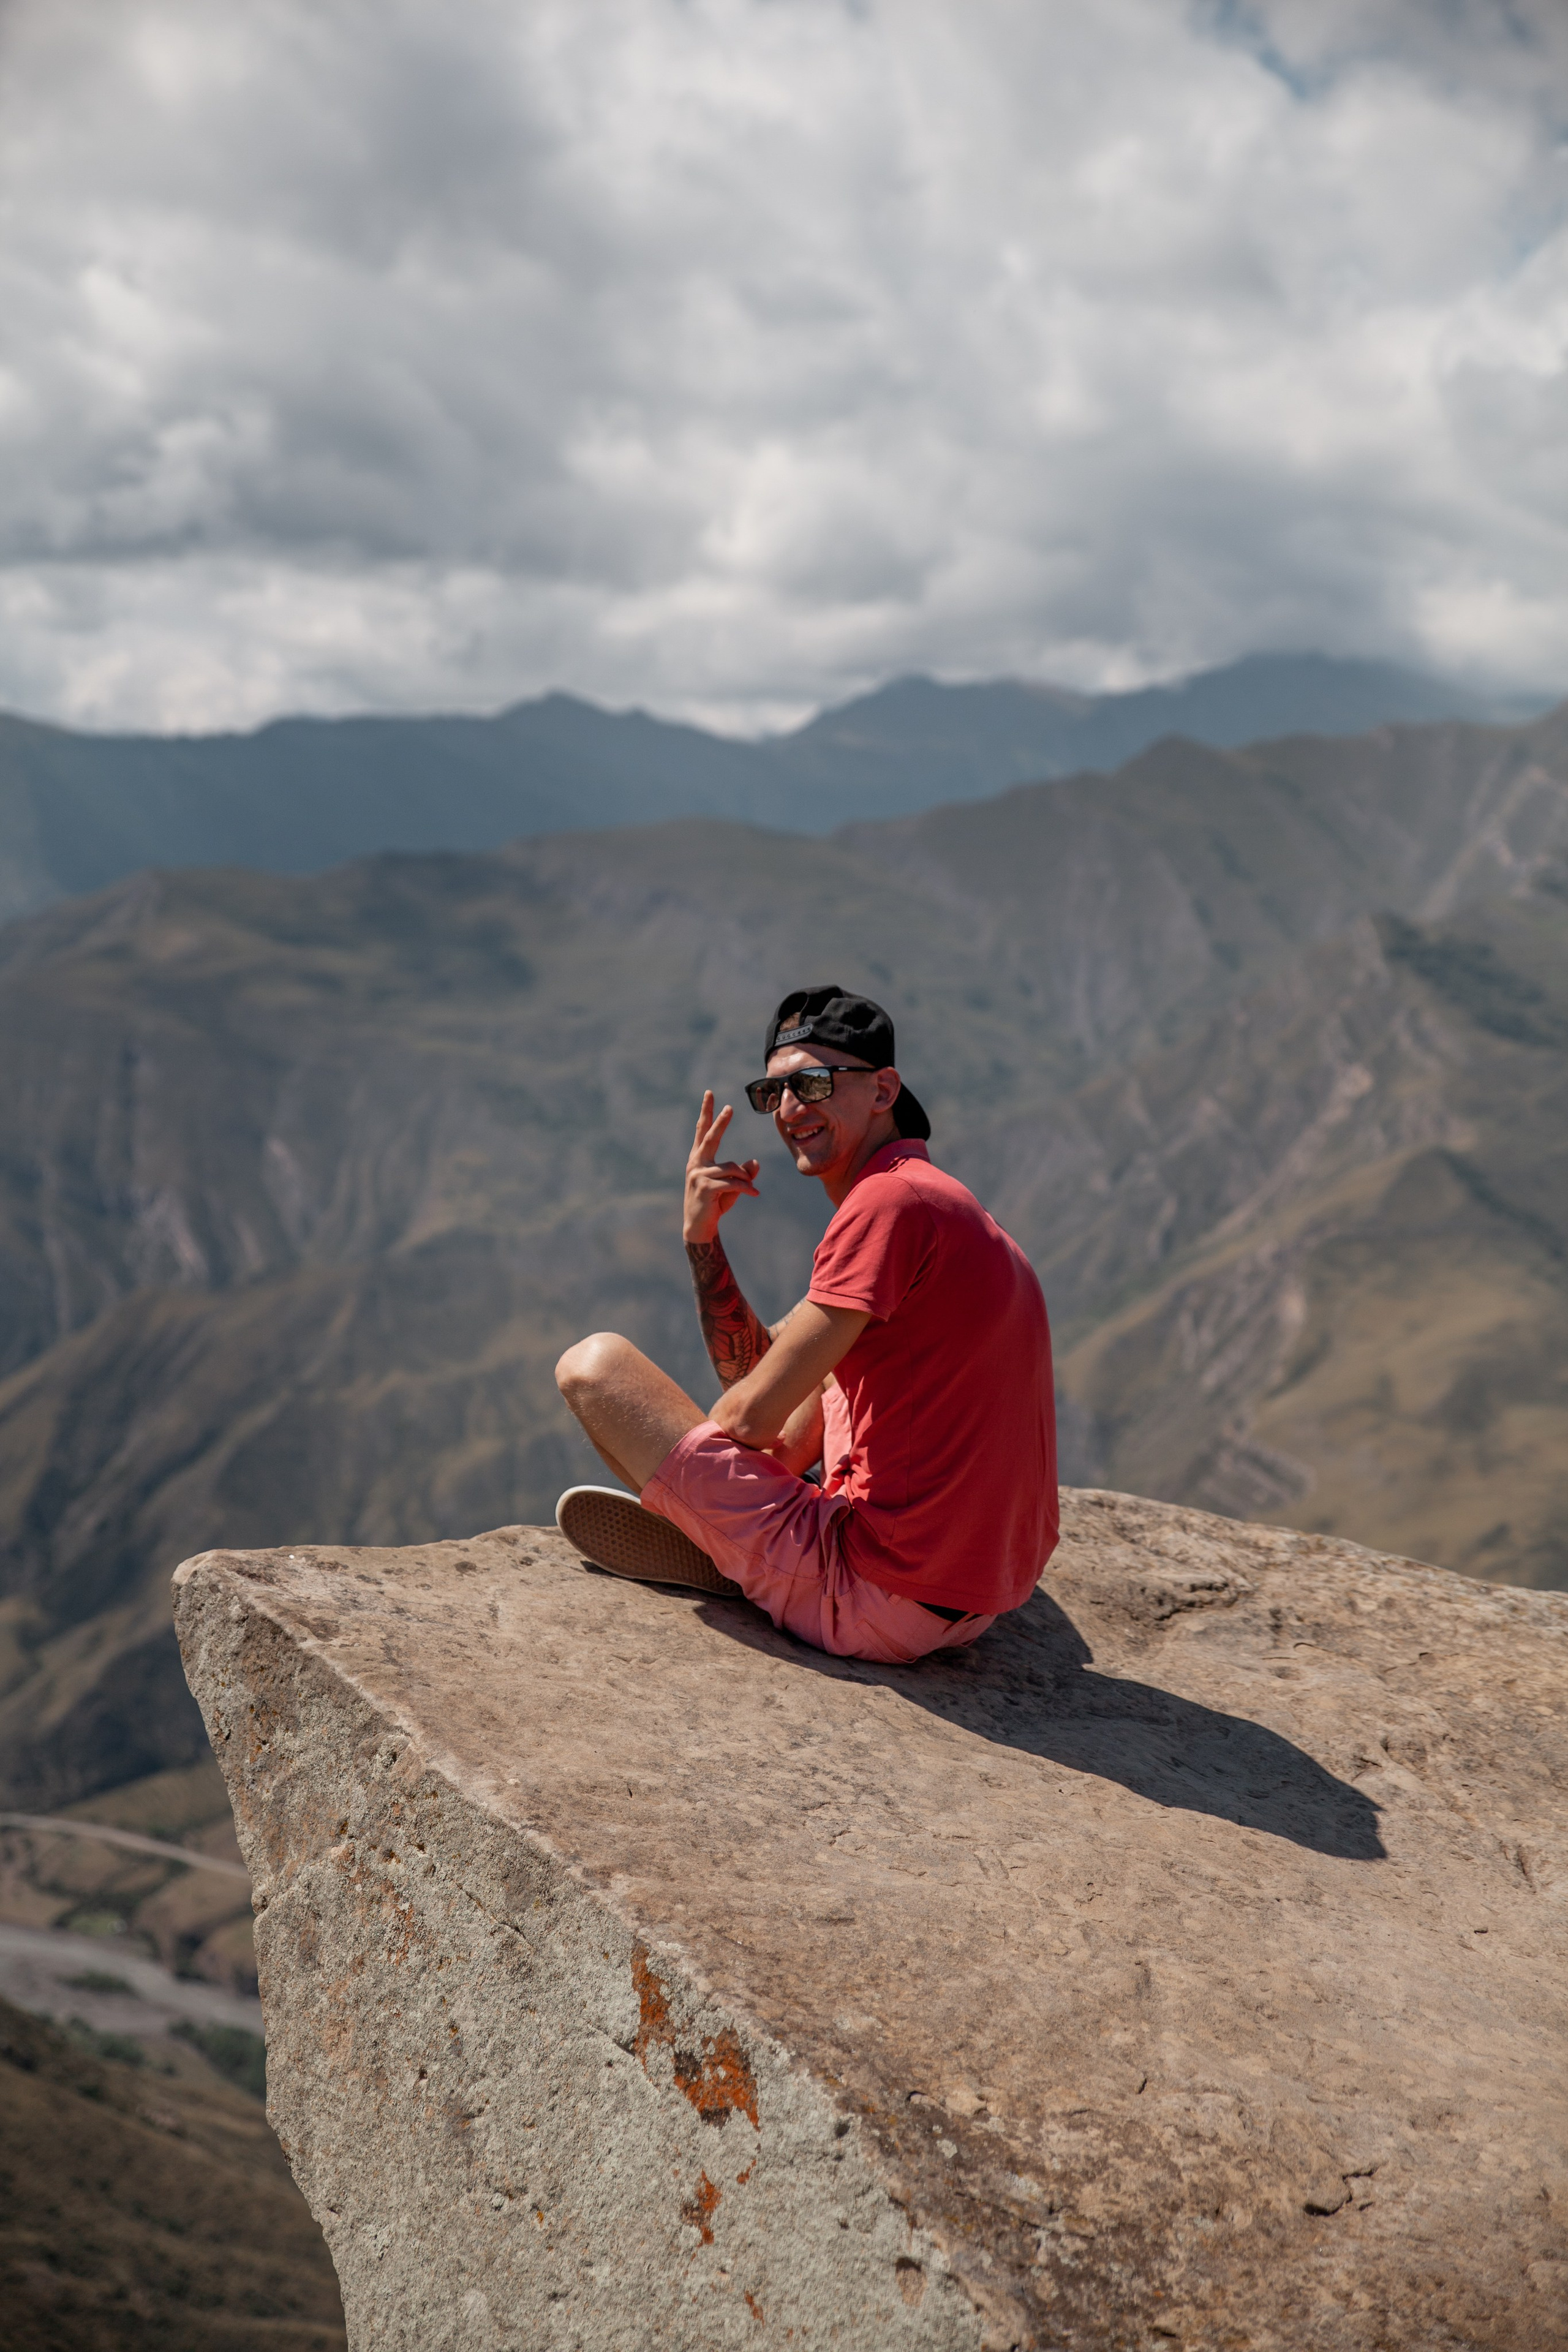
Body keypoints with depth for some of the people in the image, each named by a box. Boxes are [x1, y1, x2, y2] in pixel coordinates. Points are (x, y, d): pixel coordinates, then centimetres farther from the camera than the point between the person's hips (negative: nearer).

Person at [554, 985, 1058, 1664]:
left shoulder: (890, 1202, -16)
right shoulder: (936, 1201, 16)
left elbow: (752, 1416, -16)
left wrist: (678, 1439, 6)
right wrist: (702, 1238, 4)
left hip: (876, 1604, -10)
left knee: (594, 1361, -5)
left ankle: (722, 1561, 14)